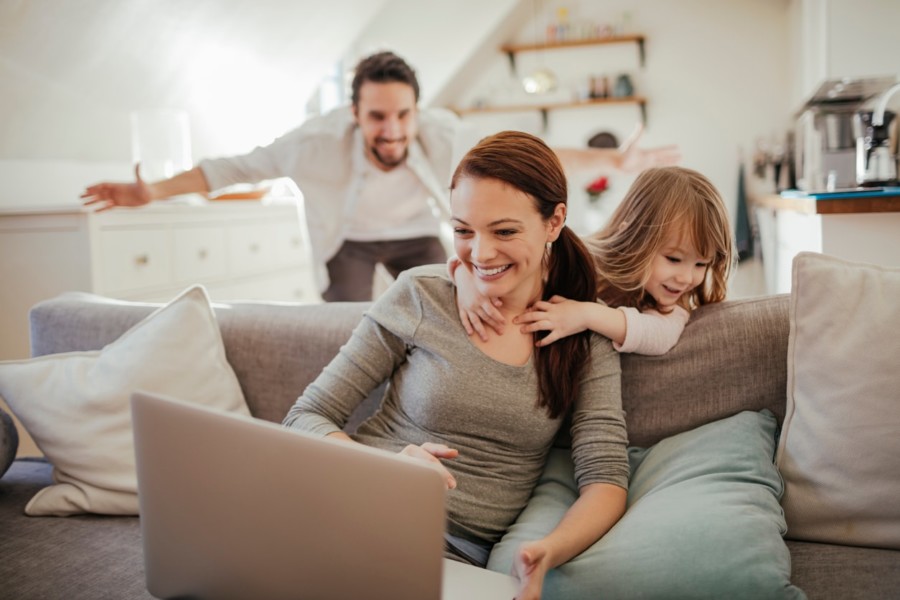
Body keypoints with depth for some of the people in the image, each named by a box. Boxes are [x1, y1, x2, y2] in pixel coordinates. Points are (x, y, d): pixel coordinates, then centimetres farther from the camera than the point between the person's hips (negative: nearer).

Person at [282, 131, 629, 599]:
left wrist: (549, 552, -24)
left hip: (457, 557, 1)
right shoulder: (419, 295, 0)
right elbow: (307, 417, 1)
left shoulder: (587, 340, 5)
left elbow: (605, 478, -2)